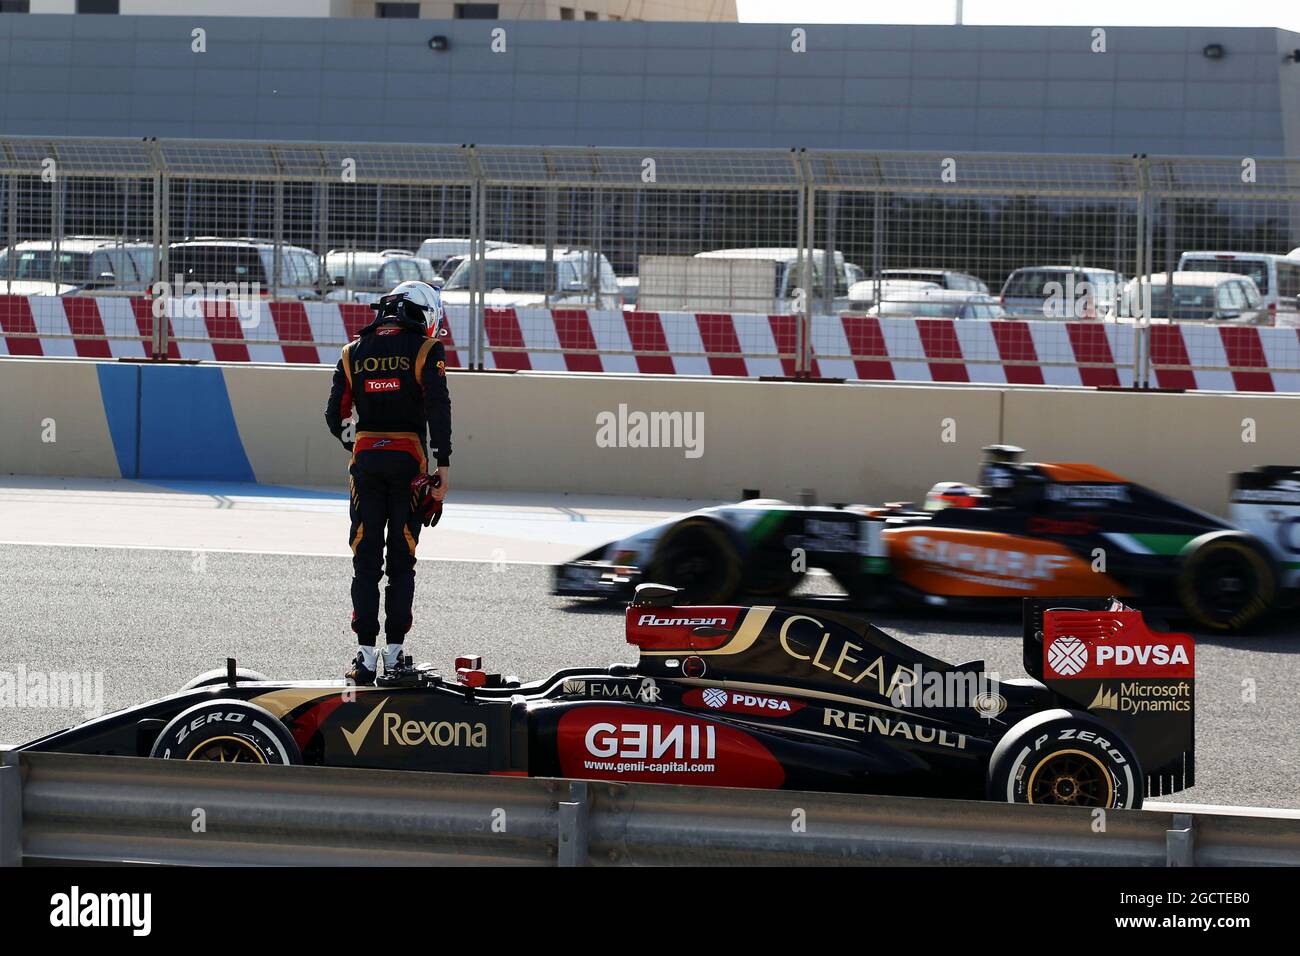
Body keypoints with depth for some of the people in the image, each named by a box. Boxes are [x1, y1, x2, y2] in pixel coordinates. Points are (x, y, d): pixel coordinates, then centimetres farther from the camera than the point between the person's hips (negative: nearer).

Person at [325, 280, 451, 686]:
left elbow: (335, 414, 8)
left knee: (366, 561, 6)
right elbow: (438, 409, -12)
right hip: (409, 462, -2)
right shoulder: (426, 351, -3)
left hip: (366, 459, 2)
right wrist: (443, 467, -12)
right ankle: (394, 655, 3)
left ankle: (366, 656, 1)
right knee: (401, 562, 6)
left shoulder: (354, 352, 6)